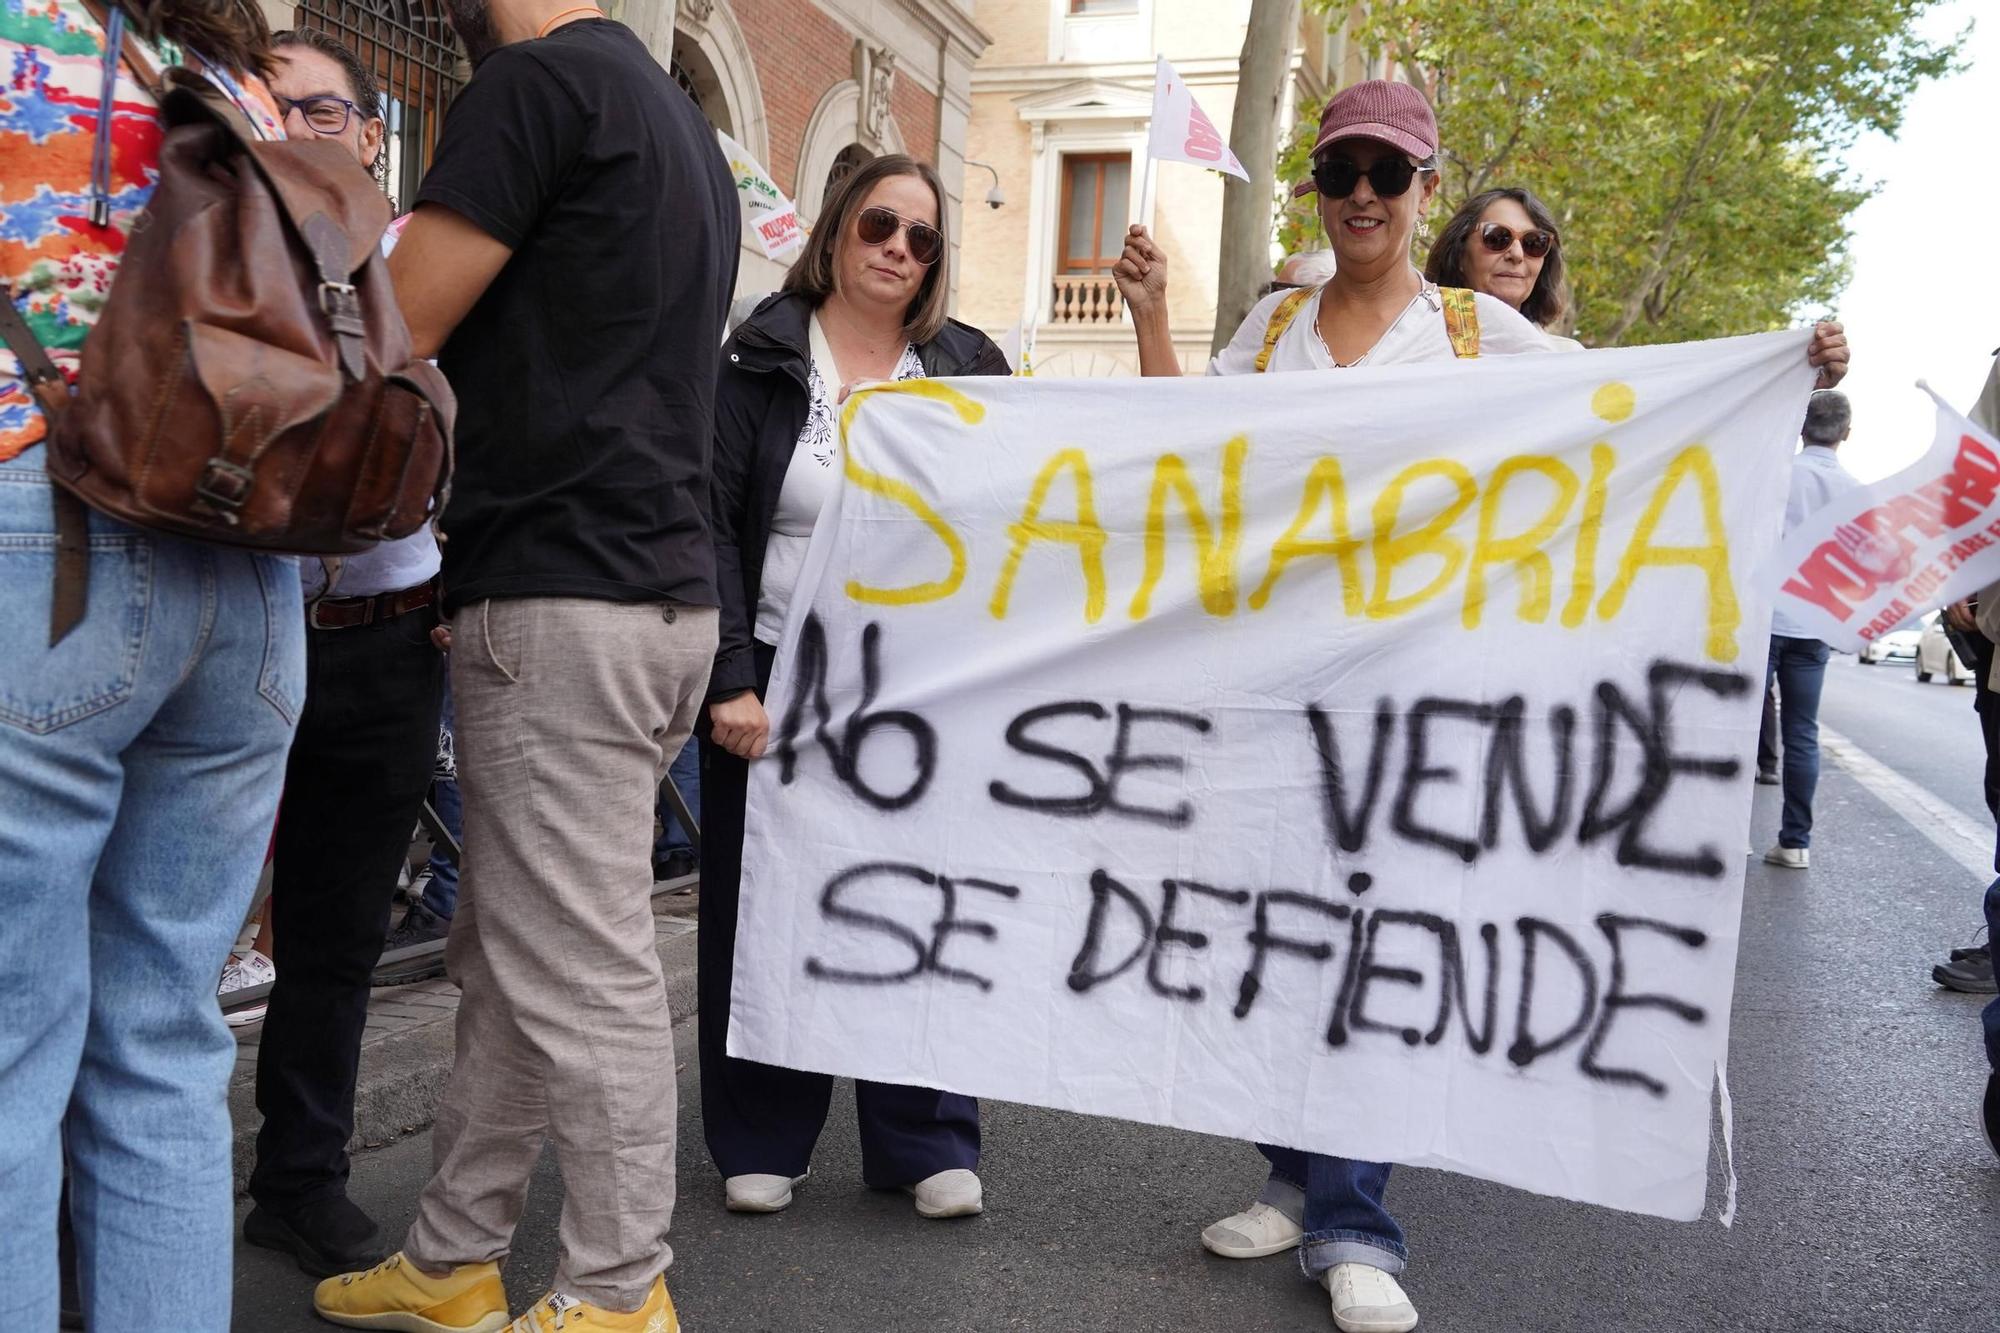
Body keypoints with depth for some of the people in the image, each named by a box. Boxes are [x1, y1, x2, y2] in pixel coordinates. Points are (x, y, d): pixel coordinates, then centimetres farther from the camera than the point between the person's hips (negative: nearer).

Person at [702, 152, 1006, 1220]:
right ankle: (760, 1142, 22)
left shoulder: (968, 371, 9)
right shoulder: (760, 363, 1)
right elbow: (710, 527, -6)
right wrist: (730, 679, -14)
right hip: (777, 681, -1)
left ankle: (926, 1144, 17)